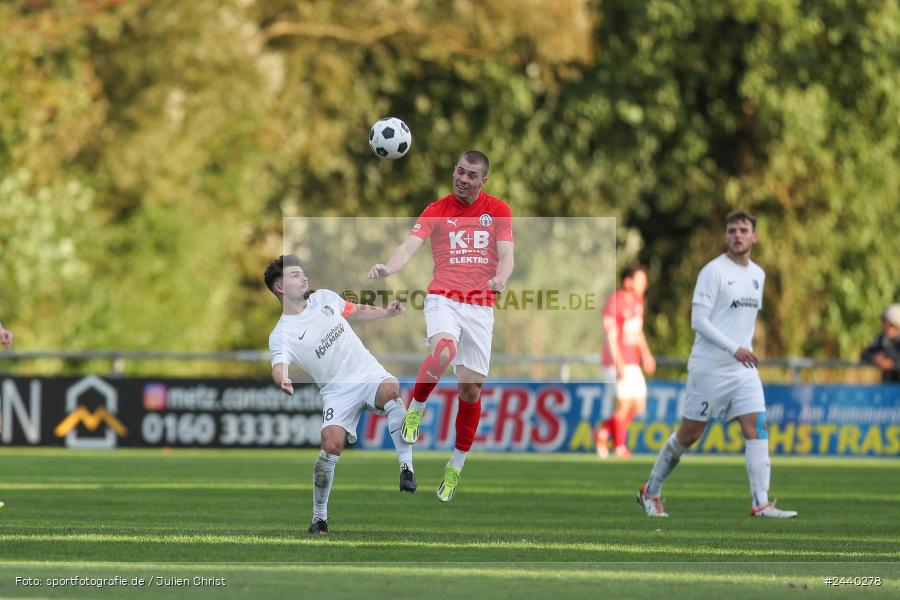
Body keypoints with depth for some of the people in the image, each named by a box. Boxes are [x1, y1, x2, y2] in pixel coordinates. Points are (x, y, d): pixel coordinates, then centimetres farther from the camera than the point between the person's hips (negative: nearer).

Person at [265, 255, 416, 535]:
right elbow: (279, 365, -25)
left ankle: (406, 467, -32)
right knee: (331, 446, -21)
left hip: (370, 374, 2)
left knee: (391, 389, -33)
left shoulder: (325, 298, 8)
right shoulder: (281, 335, -8)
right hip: (337, 391, -2)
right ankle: (319, 517, -2)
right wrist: (282, 379, -48)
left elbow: (355, 312, 27)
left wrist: (386, 312, 15)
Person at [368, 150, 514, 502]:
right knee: (444, 351, -35)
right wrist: (387, 268, -30)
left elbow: (506, 255, -1)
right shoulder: (436, 211, 4)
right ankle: (415, 408, -9)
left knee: (470, 388, 1)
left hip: (481, 306, 2)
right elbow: (409, 247, -8)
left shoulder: (498, 210, 8)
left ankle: (456, 467, 16)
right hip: (443, 298, -2)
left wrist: (501, 277, -25)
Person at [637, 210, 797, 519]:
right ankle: (650, 492, 20)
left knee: (757, 429, -9)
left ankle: (761, 504, -13)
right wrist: (734, 349, -23)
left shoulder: (758, 274, 13)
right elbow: (698, 320, -17)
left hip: (744, 368, 6)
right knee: (688, 435, 2)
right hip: (709, 366, -6)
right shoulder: (713, 271, -11)